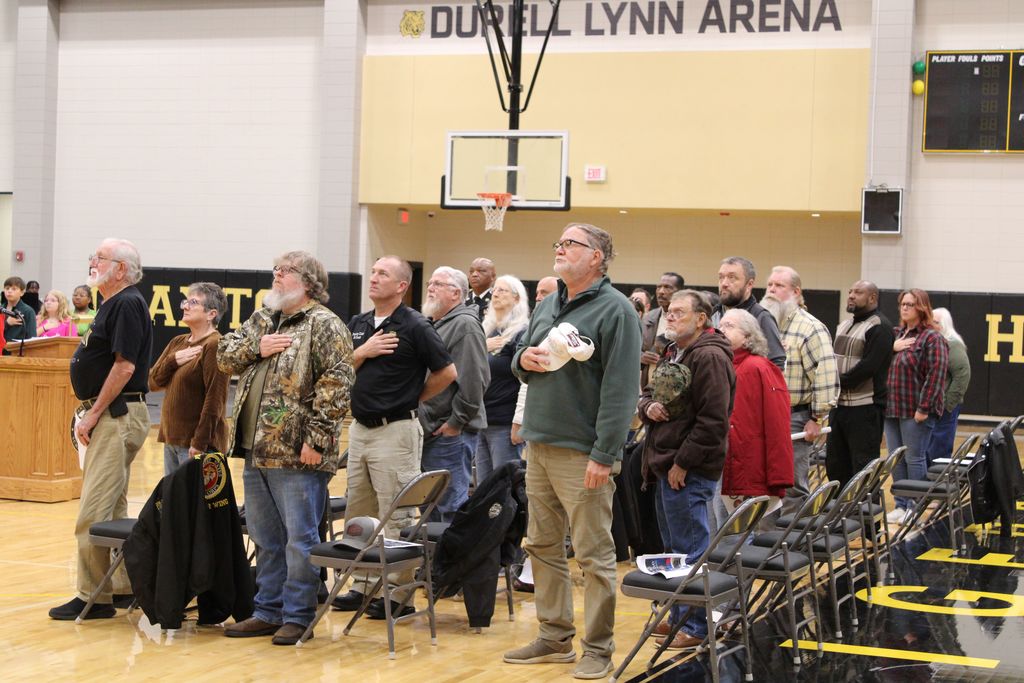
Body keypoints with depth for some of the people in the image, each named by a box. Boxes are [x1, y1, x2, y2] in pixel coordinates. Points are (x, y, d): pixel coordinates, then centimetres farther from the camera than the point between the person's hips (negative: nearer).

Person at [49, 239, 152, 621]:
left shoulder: (127, 305, -14)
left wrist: (94, 413, -17)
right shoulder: (113, 304, 17)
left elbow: (125, 365, -20)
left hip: (117, 416, -11)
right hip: (111, 416, 11)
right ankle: (124, 587, 21)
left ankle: (93, 597, -5)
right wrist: (92, 412, 15)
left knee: (94, 511, -10)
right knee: (113, 509, 14)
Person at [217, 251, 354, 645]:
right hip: (257, 450, 8)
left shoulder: (324, 325, -8)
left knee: (299, 539, -2)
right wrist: (256, 348, -5)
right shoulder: (262, 319, 17)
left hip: (297, 454, -8)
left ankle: (297, 617, 7)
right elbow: (224, 356, 15)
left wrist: (316, 437, -19)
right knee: (266, 539, 15)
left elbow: (337, 383, -15)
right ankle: (267, 611, 24)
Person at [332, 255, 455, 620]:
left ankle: (399, 593, 3)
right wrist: (363, 352, -7)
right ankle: (364, 586, 22)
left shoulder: (415, 326, -9)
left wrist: (415, 397, 0)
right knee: (358, 514, 12)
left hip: (396, 429, -7)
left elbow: (447, 372, -8)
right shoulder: (358, 324, 11)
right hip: (359, 426, 7)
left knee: (396, 518, -3)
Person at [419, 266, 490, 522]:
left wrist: (455, 423, -18)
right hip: (428, 433, 10)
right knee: (430, 508, 16)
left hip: (450, 435, -10)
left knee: (451, 509, -7)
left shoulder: (465, 325, -12)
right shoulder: (434, 324, 19)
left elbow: (474, 381, -21)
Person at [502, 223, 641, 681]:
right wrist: (523, 359, 0)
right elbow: (520, 361, 26)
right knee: (542, 546, 13)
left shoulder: (615, 309, -10)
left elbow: (620, 389, -17)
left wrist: (604, 455, -21)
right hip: (539, 446, 8)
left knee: (594, 555, -1)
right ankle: (554, 637, 24)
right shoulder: (547, 305, 15)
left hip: (580, 454, -8)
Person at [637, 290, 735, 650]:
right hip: (666, 463, 10)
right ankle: (679, 617, 27)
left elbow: (713, 420, -21)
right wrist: (648, 407, -1)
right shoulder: (672, 353, 17)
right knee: (674, 547, 17)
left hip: (689, 471, -10)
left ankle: (696, 626, 3)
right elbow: (647, 395, 24)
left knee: (689, 547, -4)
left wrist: (682, 463, -19)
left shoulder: (709, 357, -15)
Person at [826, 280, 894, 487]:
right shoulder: (844, 325, 18)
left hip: (865, 406, -9)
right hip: (839, 404, 9)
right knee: (834, 462, 12)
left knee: (863, 464, -5)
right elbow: (831, 360, 20)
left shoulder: (879, 327, -9)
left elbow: (869, 367, -18)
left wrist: (840, 382, -12)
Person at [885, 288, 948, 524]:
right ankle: (901, 505, 19)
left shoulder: (932, 338, -8)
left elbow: (936, 375, -15)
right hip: (892, 408, 7)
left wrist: (924, 408, -19)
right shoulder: (897, 334, 15)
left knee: (914, 459, -1)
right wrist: (891, 347, -7)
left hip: (916, 411, -7)